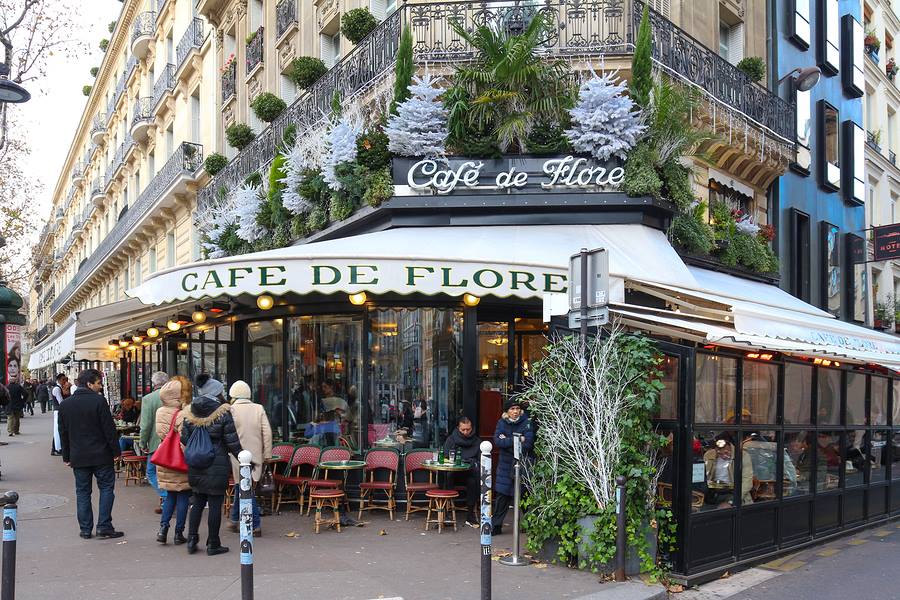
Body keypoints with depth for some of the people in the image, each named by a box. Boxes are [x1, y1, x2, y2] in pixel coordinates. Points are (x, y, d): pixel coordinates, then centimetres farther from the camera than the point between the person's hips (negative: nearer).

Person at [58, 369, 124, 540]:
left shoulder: (65, 405, 6)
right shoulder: (99, 401, -11)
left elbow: (63, 433, 12)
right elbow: (109, 429, -12)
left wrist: (66, 457, 19)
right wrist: (116, 451, -4)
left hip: (78, 457, 4)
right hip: (101, 455, -4)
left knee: (82, 492, 10)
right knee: (106, 488, 5)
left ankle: (85, 529, 11)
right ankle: (104, 526, 0)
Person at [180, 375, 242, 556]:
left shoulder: (190, 413, 4)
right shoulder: (223, 413, -11)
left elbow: (184, 439, 6)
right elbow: (232, 441, -10)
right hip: (217, 465, -5)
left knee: (198, 501, 17)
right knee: (215, 503, 2)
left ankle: (192, 539, 17)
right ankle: (213, 544, 8)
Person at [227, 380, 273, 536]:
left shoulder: (231, 410, -6)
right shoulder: (259, 409, 3)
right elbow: (267, 432, 0)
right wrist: (267, 454, 4)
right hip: (255, 455, 4)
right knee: (241, 486, 18)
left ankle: (255, 526, -2)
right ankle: (234, 520, 27)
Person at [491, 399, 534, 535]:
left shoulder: (527, 423, -7)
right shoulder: (502, 423, 3)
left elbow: (527, 444, -17)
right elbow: (497, 441, -10)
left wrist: (506, 441, -13)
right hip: (506, 464, 2)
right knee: (502, 494, 3)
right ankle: (496, 525, 10)